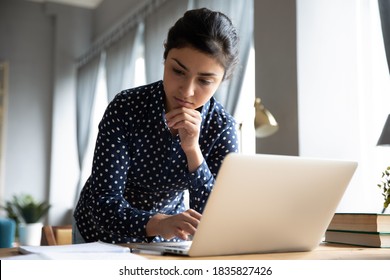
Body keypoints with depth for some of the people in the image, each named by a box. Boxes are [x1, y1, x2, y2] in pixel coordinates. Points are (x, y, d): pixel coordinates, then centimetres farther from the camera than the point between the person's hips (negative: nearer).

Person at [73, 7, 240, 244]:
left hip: (164, 242, 1)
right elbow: (104, 203, -25)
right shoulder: (126, 108, -22)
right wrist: (158, 223, -44)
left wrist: (192, 149, -33)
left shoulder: (222, 127, -17)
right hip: (102, 233, 0)